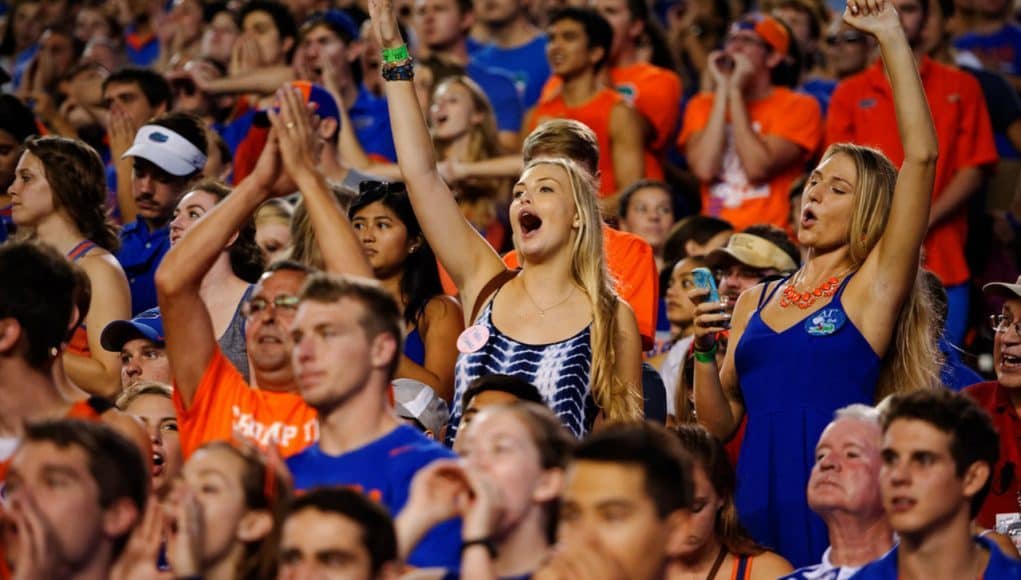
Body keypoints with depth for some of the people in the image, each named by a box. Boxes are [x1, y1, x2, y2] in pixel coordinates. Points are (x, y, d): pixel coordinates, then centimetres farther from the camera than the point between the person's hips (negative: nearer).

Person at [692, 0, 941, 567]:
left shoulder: (873, 287, 2)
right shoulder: (755, 301, 15)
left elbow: (921, 157, -8)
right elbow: (721, 423, 14)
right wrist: (704, 350, -4)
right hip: (758, 498, 4)